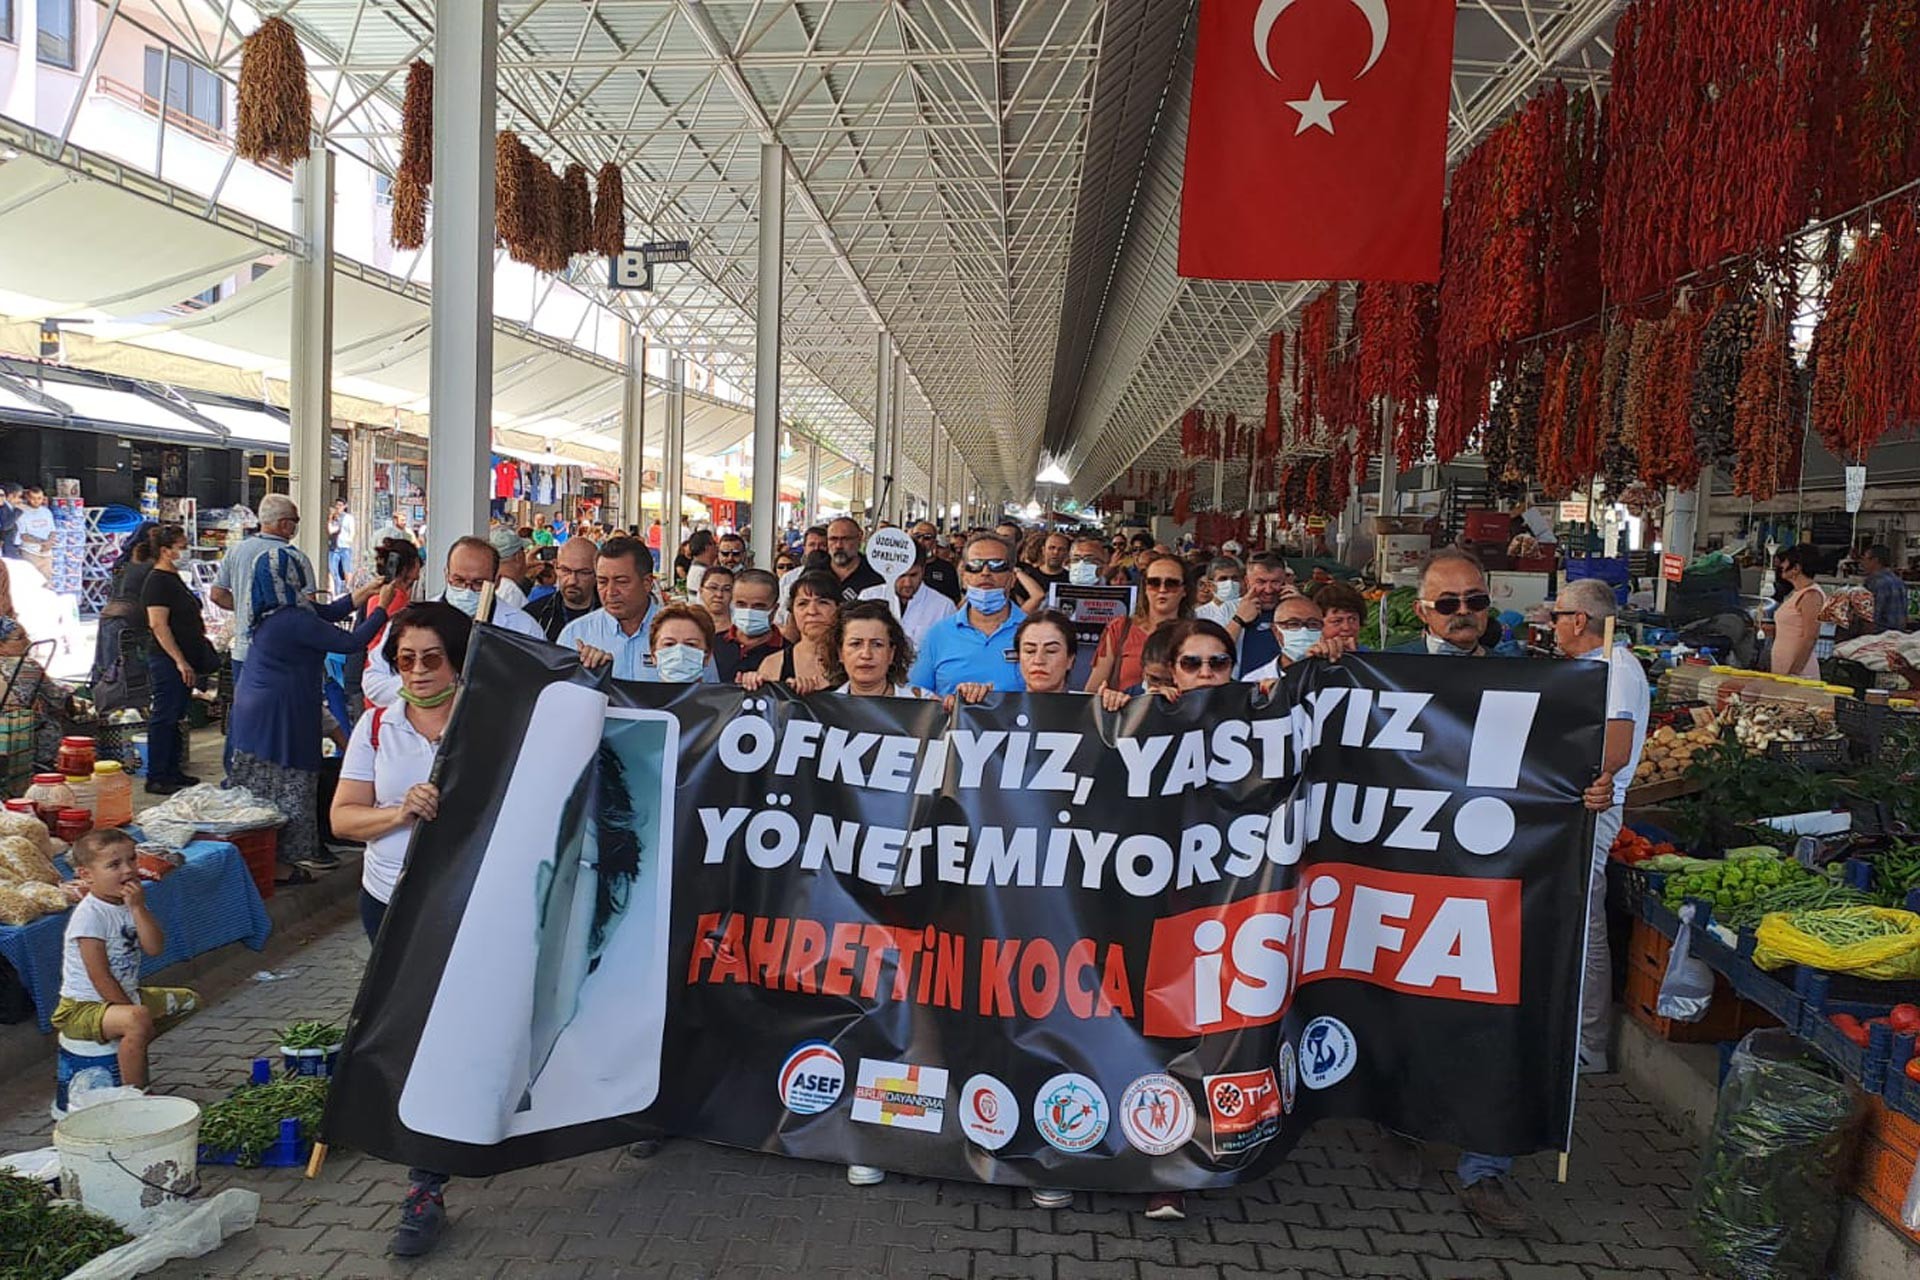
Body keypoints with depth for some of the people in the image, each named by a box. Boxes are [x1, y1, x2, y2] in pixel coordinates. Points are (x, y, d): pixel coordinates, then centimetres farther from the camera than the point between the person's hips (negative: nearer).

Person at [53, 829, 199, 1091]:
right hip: (83, 1008, -9)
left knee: (188, 1000, 16)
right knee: (138, 1020, -37)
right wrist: (132, 1011, -20)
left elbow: (155, 948, -8)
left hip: (126, 996, 9)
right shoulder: (90, 915, -21)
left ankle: (133, 1049, 19)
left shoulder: (130, 904, 4)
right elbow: (100, 977, -22)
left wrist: (138, 908, -18)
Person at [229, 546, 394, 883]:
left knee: (260, 785, 15)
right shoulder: (294, 620, -22)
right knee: (286, 783, -1)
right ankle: (278, 864, 6)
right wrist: (382, 608, -6)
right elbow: (350, 642, -17)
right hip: (279, 712, -10)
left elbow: (325, 613, 18)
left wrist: (363, 593, 21)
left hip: (254, 705, 10)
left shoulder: (272, 612, 6)